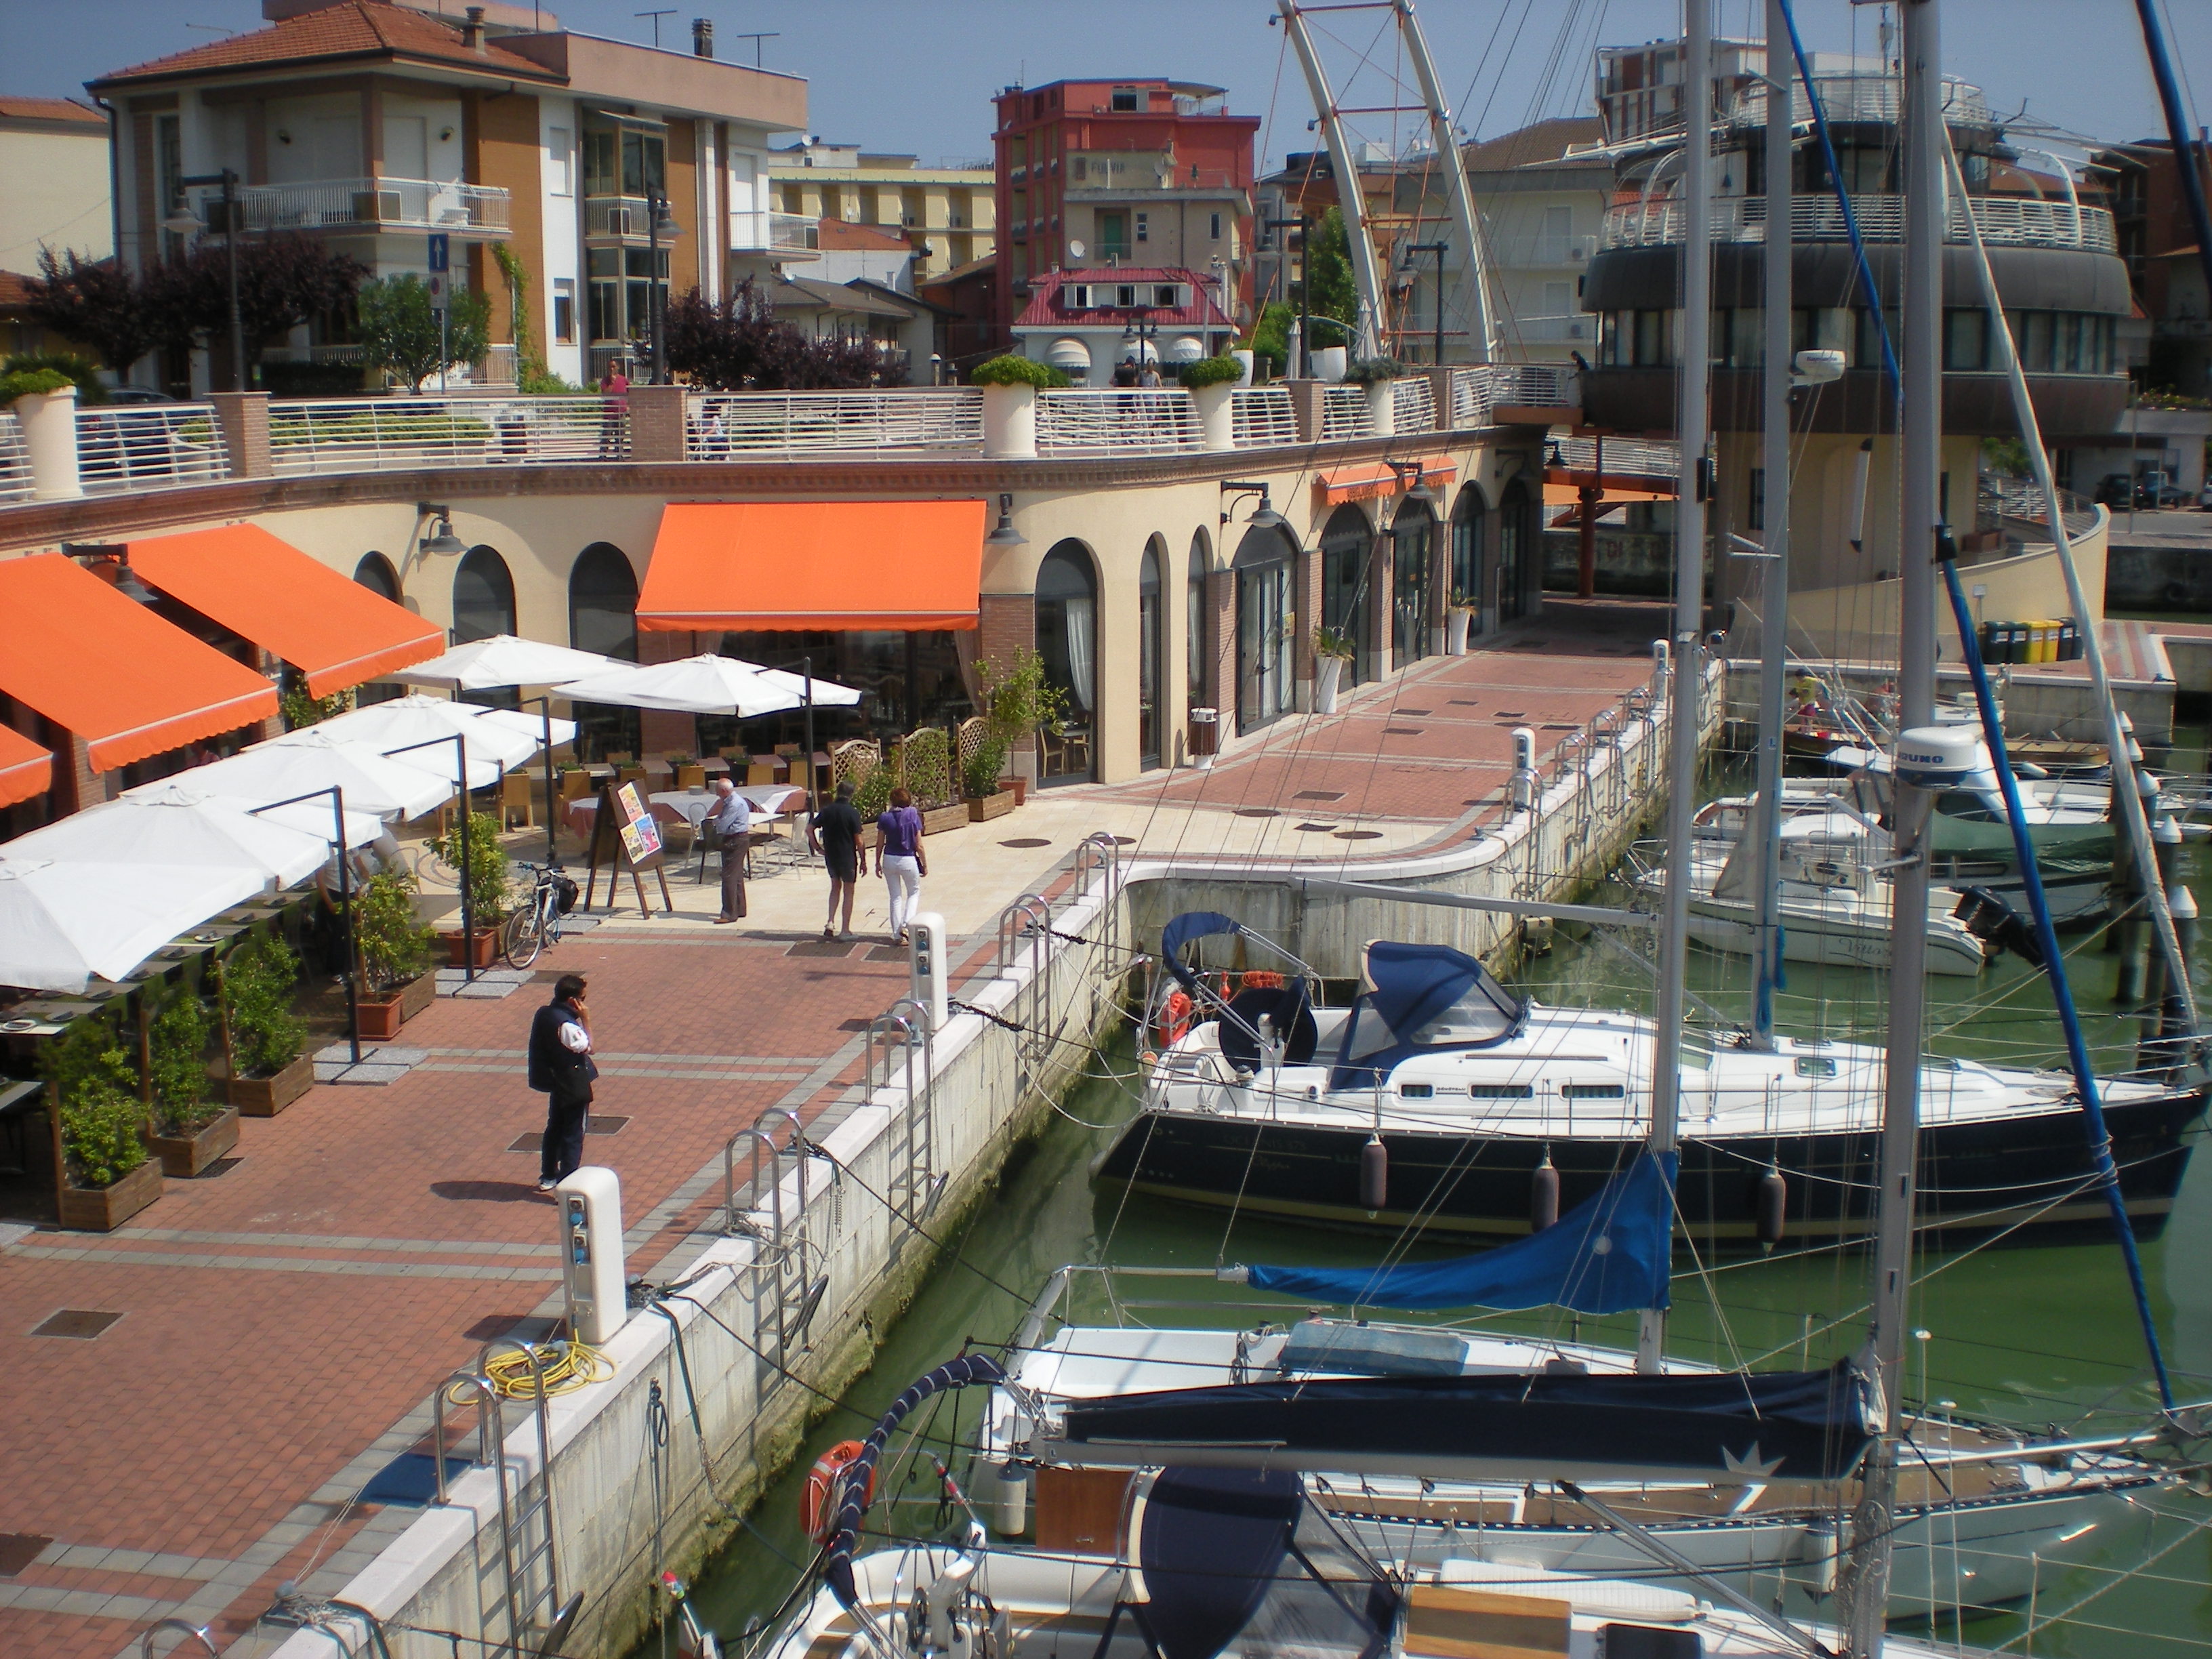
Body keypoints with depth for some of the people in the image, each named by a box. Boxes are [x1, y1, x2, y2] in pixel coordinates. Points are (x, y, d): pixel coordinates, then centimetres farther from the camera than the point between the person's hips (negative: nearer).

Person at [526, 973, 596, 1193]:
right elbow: (588, 1048, -17)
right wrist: (586, 1020, -15)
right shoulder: (566, 1025, -28)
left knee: (555, 1128, 22)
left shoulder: (544, 1014, 0)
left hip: (556, 1082, 9)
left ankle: (548, 1177, 34)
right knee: (573, 1136, 0)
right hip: (574, 1086, -9)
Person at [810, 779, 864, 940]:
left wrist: (817, 847, 6)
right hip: (848, 857, -4)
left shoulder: (827, 810, 0)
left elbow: (809, 829, -2)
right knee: (848, 891, 7)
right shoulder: (853, 813, -13)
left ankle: (830, 923, 10)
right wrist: (863, 861, -4)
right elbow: (858, 840, -12)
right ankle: (845, 930, 8)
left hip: (830, 856, 4)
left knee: (835, 887, 22)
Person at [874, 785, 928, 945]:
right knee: (914, 893, 20)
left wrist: (878, 863, 12)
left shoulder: (885, 818, -5)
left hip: (889, 860, 2)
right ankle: (906, 924, 0)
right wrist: (925, 864, 5)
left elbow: (879, 844, 0)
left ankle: (897, 935, 14)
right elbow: (919, 845, -6)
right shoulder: (913, 818, -9)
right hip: (908, 860, -2)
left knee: (895, 897, 13)